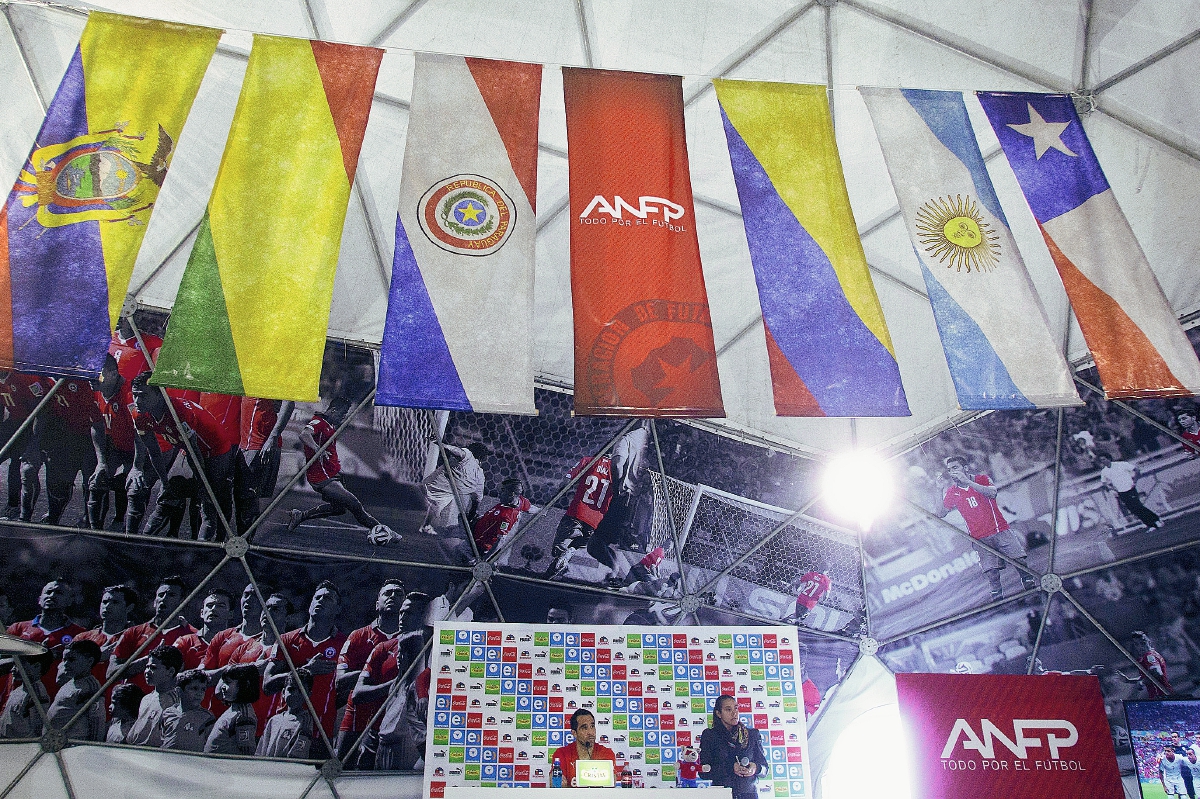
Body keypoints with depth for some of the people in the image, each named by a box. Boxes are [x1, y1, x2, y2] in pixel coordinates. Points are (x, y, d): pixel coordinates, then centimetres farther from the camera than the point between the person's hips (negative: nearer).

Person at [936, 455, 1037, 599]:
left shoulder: (982, 479, 0)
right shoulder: (951, 492, 4)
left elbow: (992, 493, -21)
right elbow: (941, 514, 2)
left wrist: (967, 481, -26)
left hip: (1000, 530, 0)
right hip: (979, 537, 0)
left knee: (1018, 559, -5)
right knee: (991, 570, -9)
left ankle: (1029, 582, 14)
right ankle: (997, 595, 1)